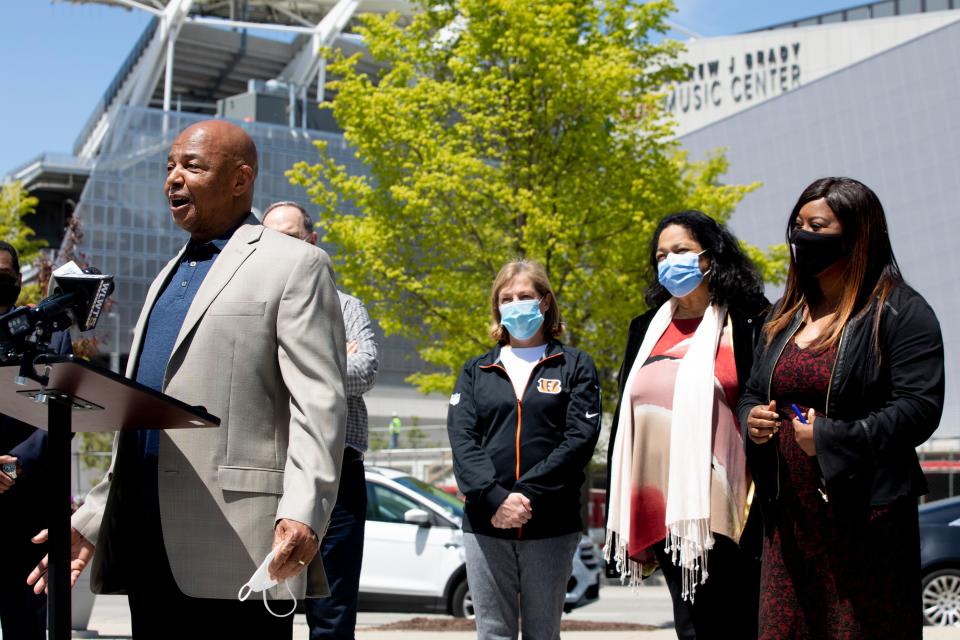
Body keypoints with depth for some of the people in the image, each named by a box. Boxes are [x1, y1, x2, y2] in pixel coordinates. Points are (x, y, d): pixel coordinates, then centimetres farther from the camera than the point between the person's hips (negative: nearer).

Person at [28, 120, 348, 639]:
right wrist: (89, 522, 20)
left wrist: (302, 514, -24)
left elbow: (318, 403, -11)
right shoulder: (169, 276, 24)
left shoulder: (294, 265, 0)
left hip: (235, 552, -7)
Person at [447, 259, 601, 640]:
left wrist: (528, 495, -15)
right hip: (485, 524, 2)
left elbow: (580, 437, -4)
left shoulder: (575, 366, 9)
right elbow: (461, 438, 1)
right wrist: (494, 498, -15)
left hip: (551, 525, -2)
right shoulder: (476, 371, 15)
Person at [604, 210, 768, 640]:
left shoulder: (746, 325, 1)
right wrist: (619, 515, 15)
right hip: (660, 511, 5)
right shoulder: (647, 329, 17)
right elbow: (625, 418, 18)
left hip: (718, 512, -5)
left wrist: (761, 508, -13)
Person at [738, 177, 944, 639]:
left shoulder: (901, 312, -4)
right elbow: (752, 393, 24)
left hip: (866, 517, -6)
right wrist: (751, 418, 0)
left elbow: (919, 407, -14)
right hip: (788, 515, 6)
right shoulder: (785, 317, 17)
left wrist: (830, 438, -19)